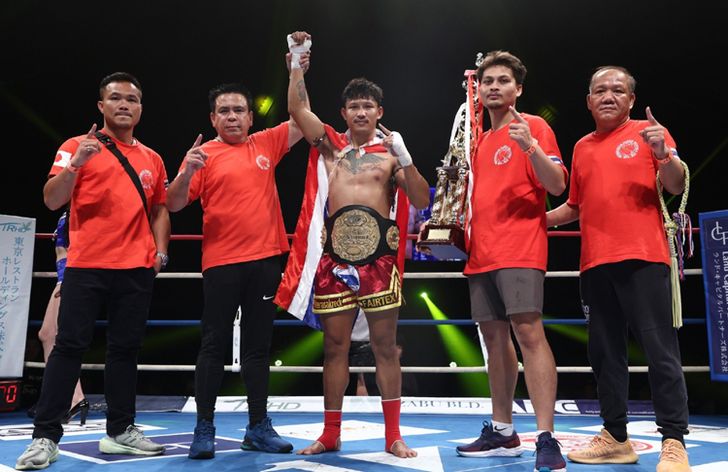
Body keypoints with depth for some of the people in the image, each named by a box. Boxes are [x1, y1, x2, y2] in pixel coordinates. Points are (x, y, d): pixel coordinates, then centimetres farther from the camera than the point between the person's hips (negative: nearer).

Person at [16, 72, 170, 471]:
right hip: (87, 265, -3)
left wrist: (160, 250, 6)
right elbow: (52, 201, -8)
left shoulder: (152, 159, 13)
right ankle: (45, 436, 5)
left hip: (137, 268, 4)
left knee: (125, 348, 8)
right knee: (69, 346, -2)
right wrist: (75, 164, -24)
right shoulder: (78, 147, 2)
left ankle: (120, 430, 17)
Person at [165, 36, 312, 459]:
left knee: (259, 345, 9)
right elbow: (174, 205, -4)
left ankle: (258, 427, 19)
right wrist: (187, 172, -21)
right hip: (221, 263, -3)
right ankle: (204, 428, 15)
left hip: (265, 260, 3)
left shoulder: (267, 144, 9)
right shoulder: (204, 155, 0)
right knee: (215, 345, 3)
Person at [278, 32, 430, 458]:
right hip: (335, 256, 2)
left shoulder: (390, 151, 6)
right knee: (335, 346, 9)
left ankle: (393, 435, 15)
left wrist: (405, 159, -11)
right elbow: (298, 109, 4)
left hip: (379, 257, -2)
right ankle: (331, 434, 22)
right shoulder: (330, 144, 13)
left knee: (385, 346, 4)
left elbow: (422, 201, -1)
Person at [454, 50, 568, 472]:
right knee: (494, 336, 9)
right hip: (481, 253, 8)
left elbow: (557, 185, -10)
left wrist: (531, 147, -24)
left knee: (528, 331, -16)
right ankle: (502, 432, 19)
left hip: (520, 250, -7)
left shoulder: (533, 127, 1)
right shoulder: (481, 140, 21)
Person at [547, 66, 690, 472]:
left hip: (643, 256, -5)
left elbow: (677, 186, -5)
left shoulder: (648, 133, 4)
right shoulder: (582, 147, 17)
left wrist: (663, 154, -22)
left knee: (660, 348, -6)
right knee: (605, 351, 8)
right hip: (595, 263, 6)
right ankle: (616, 438, 18)